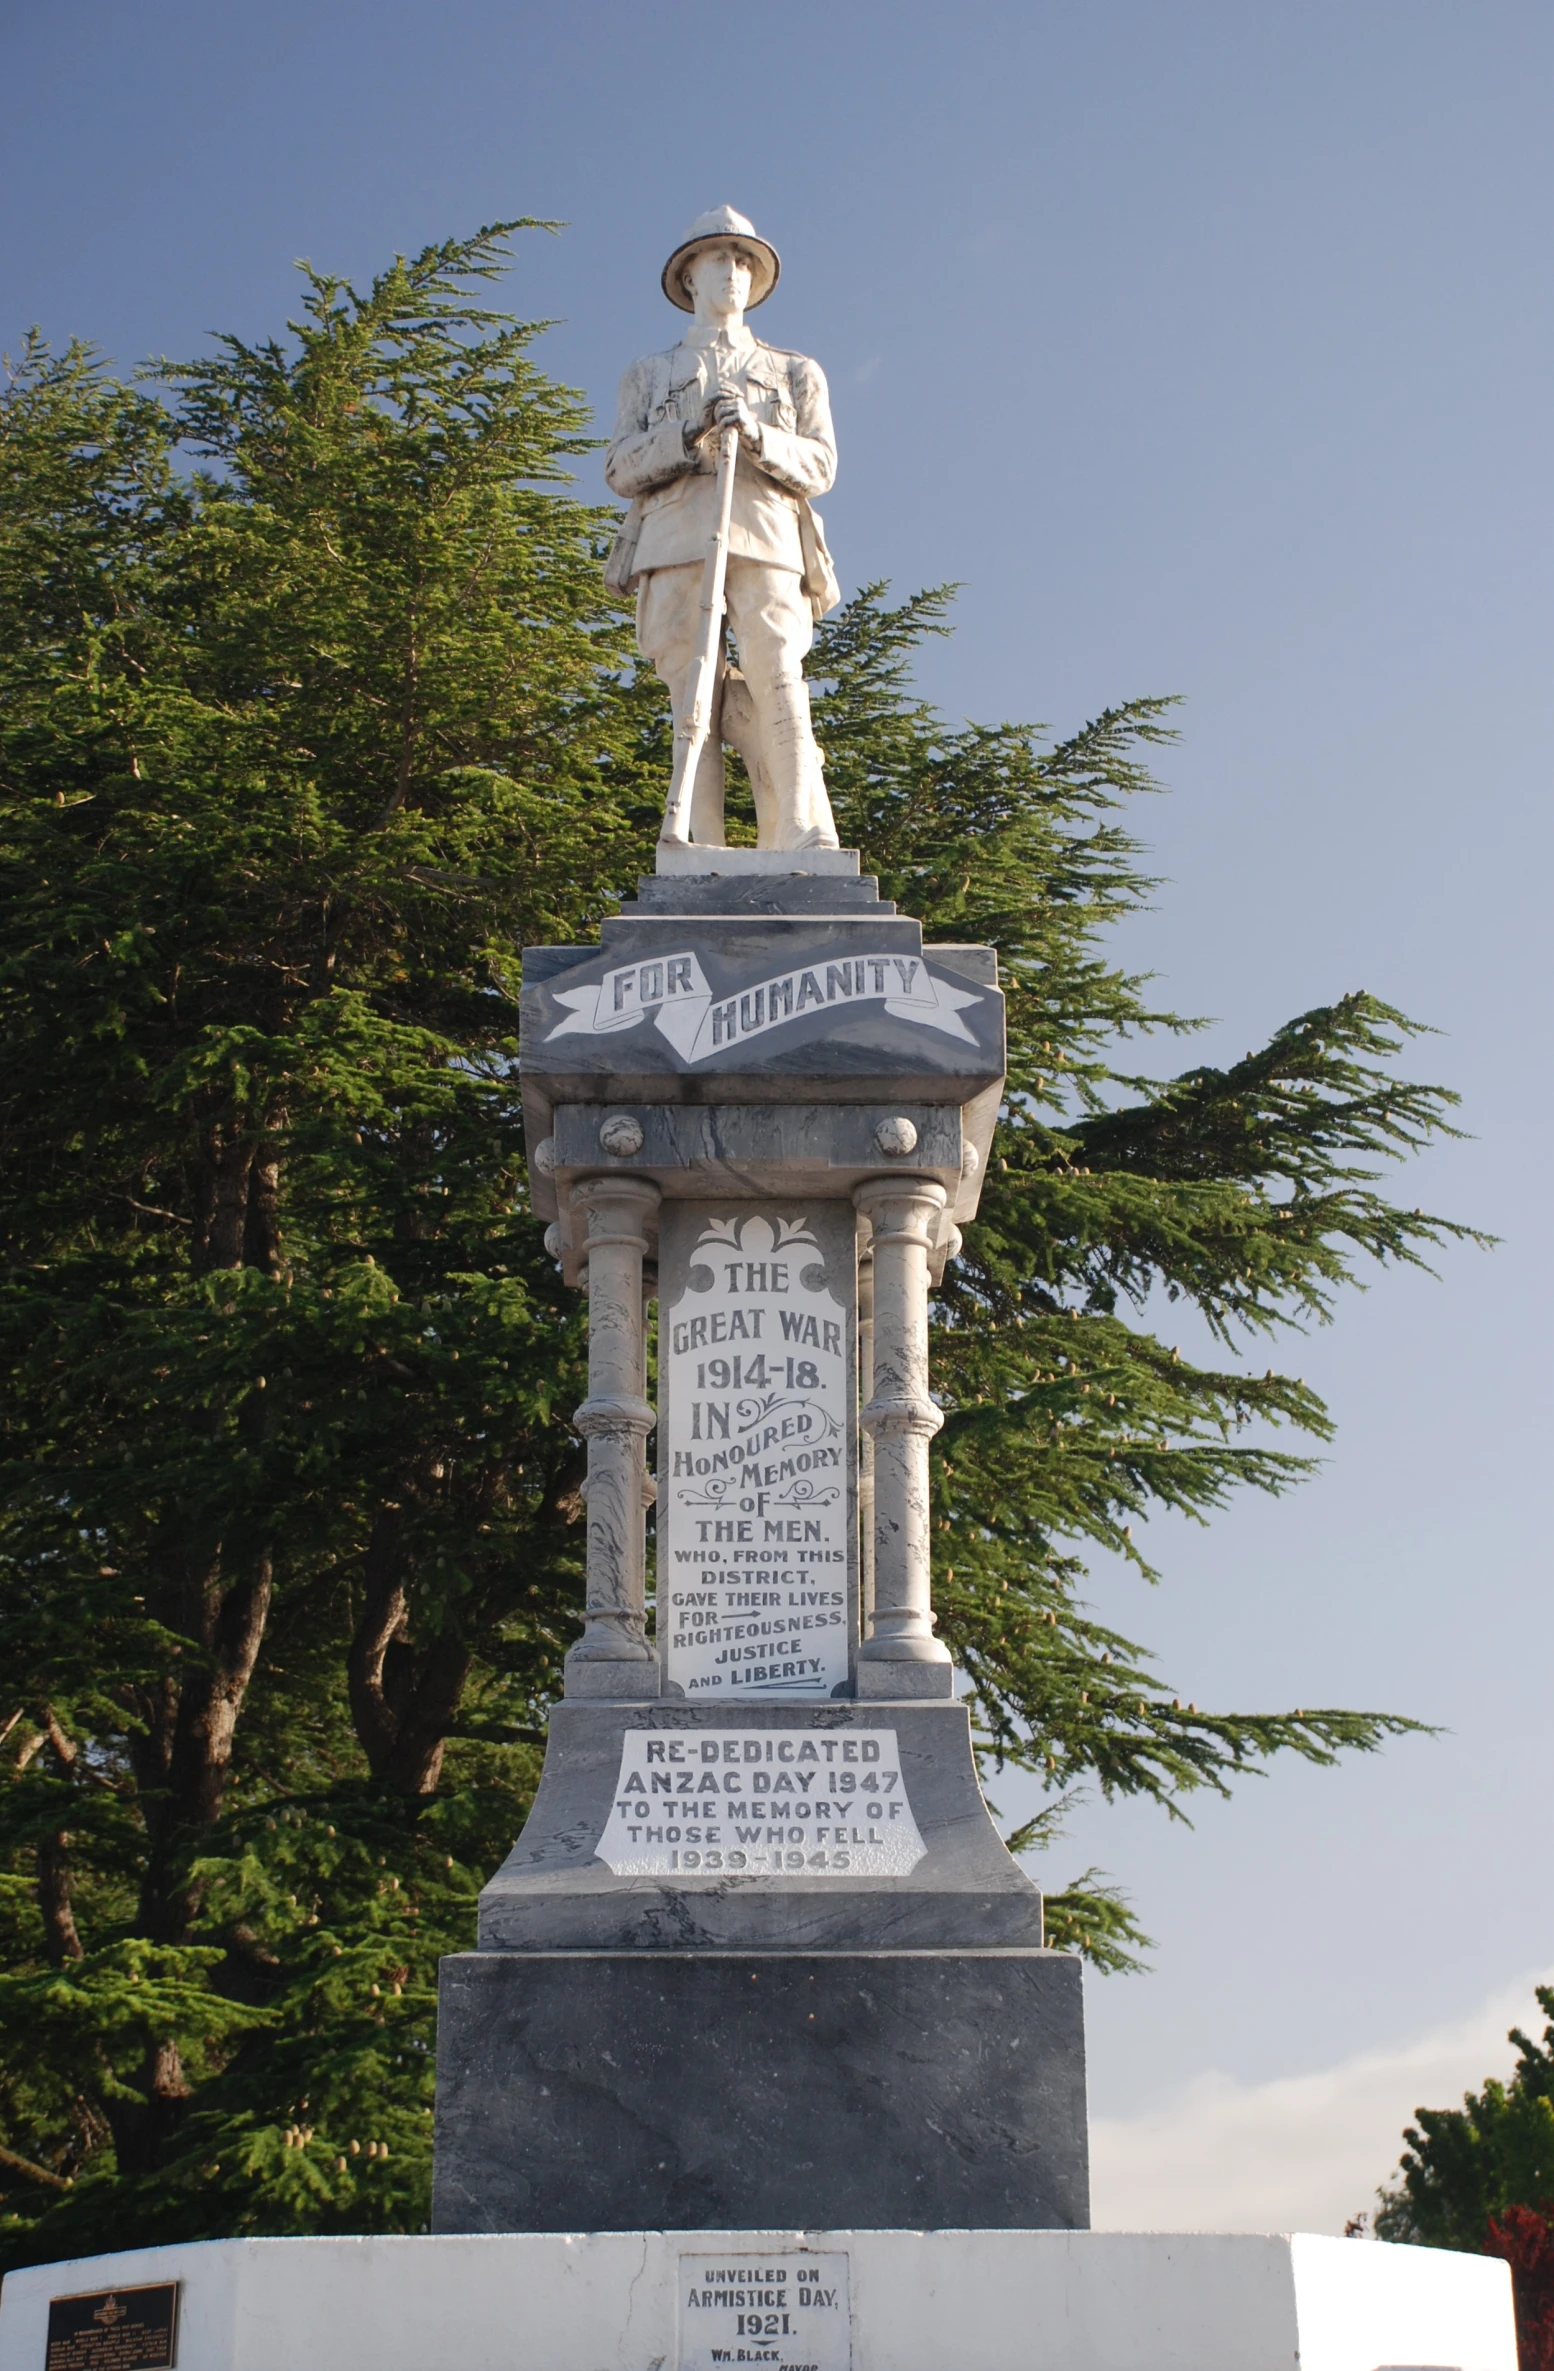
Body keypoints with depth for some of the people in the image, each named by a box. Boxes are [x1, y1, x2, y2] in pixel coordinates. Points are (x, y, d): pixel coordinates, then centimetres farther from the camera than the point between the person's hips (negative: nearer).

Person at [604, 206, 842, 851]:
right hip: (676, 542, 1)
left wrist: (757, 435, -7)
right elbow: (620, 468, 14)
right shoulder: (649, 375, 28)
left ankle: (806, 849, -29)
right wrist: (688, 435, -4)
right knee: (692, 699, -10)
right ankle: (704, 860, -15)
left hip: (765, 540, -1)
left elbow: (820, 465, 13)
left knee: (778, 689, -20)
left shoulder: (795, 373, 27)